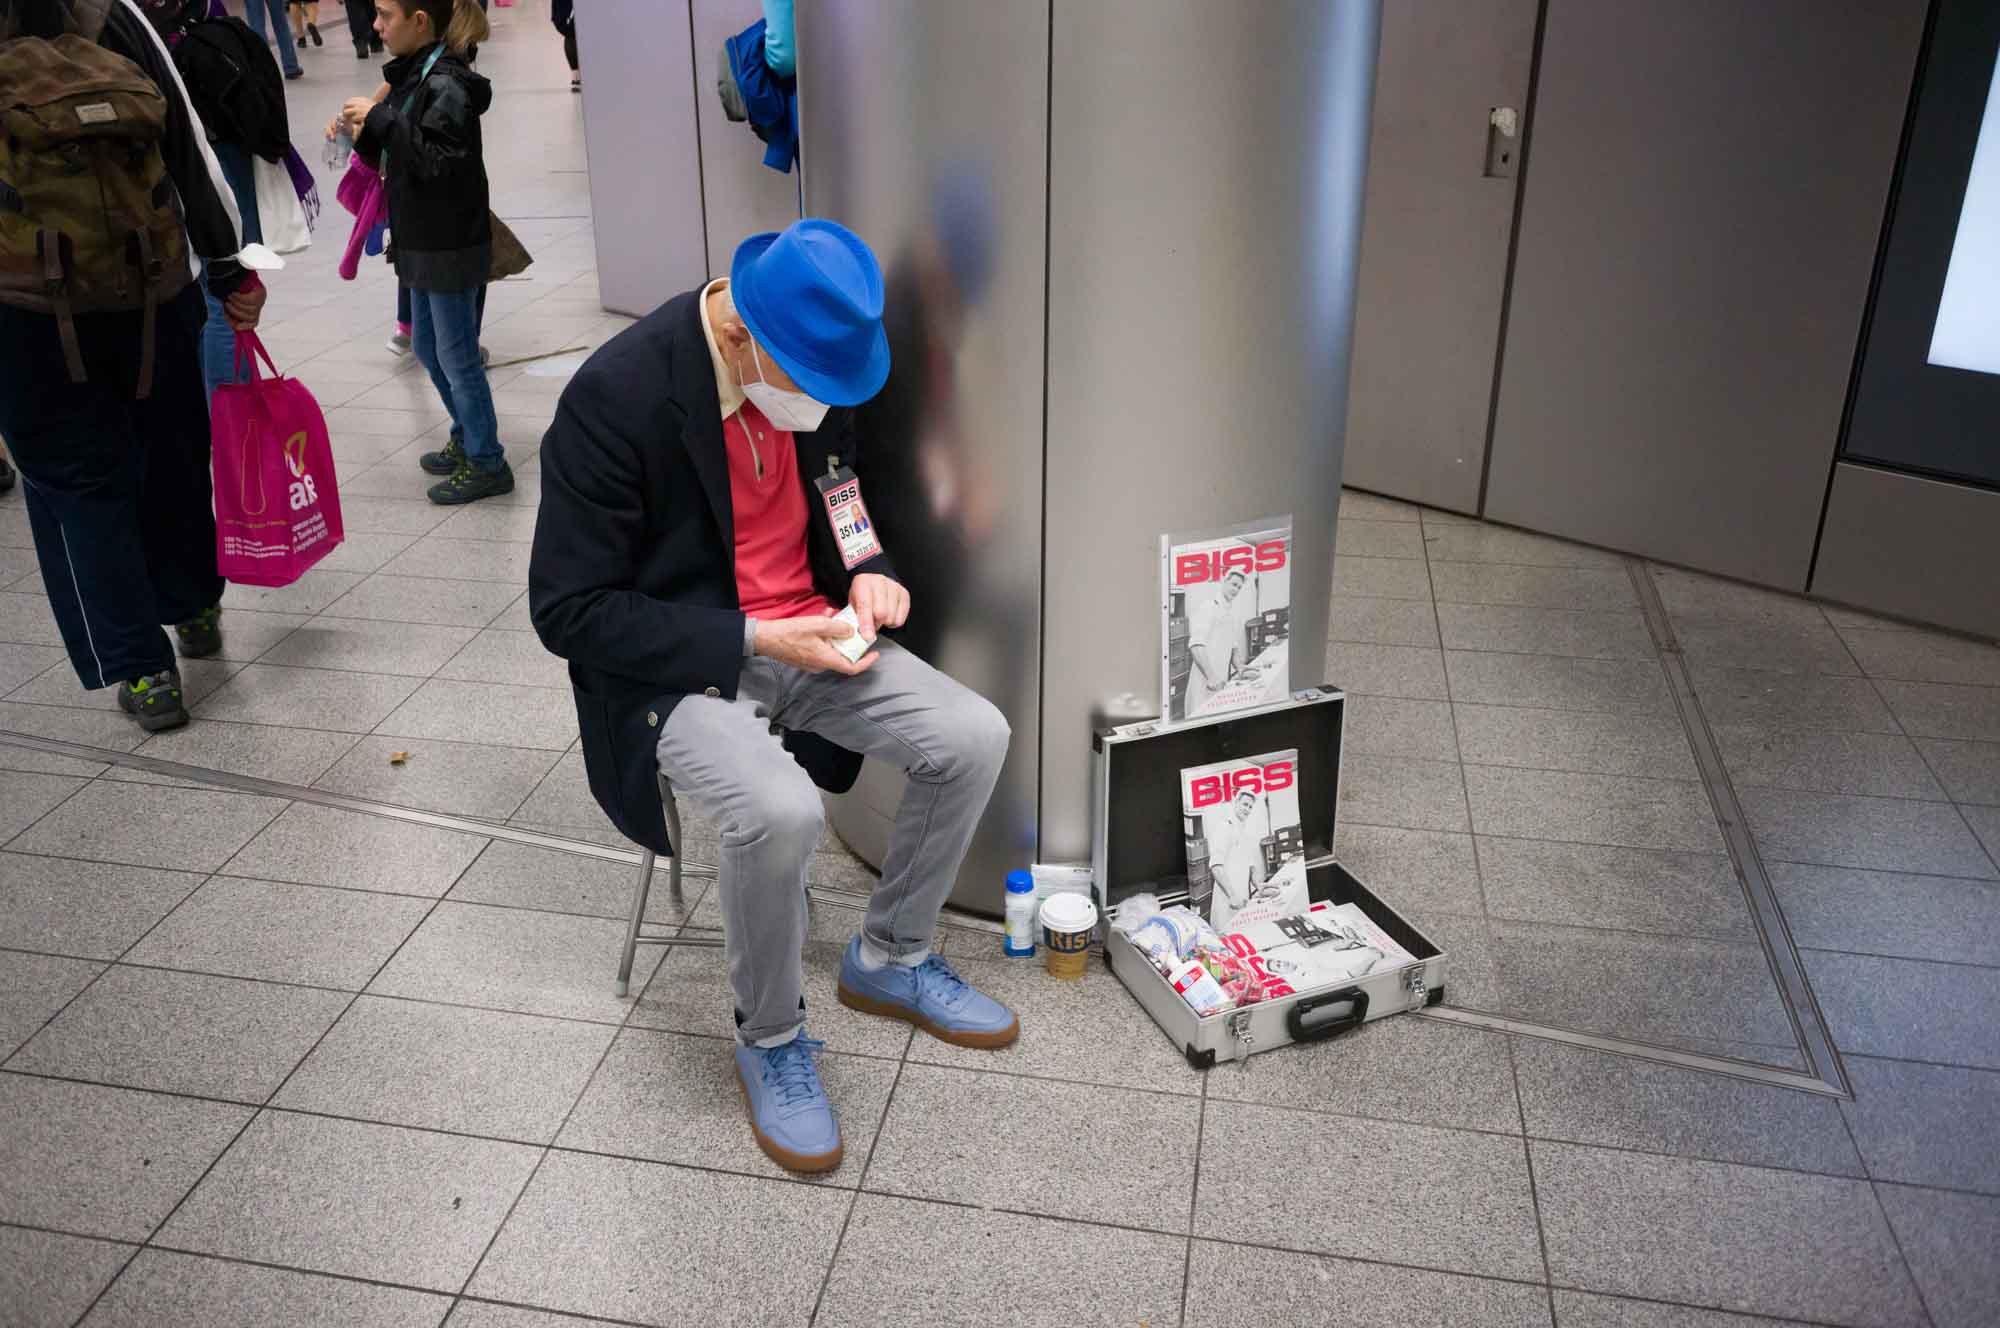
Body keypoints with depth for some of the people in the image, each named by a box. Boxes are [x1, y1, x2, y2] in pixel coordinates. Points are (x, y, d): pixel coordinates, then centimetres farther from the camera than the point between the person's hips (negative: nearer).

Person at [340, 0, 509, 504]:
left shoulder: (445, 84, -18)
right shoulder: (411, 75, 8)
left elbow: (440, 161, -28)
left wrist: (382, 118, -25)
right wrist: (367, 135, -3)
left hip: (451, 248, -9)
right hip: (421, 243, 9)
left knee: (457, 357, 0)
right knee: (426, 348, 20)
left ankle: (486, 463, 11)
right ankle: (466, 438, 35)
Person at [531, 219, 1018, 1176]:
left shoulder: (814, 362, -4)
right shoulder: (617, 395, -23)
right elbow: (569, 611, -19)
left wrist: (867, 573, -6)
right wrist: (754, 639, -24)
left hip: (804, 635, 6)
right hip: (678, 666, -6)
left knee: (974, 737, -11)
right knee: (779, 810, -33)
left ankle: (889, 958, 14)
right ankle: (769, 1040, -3)